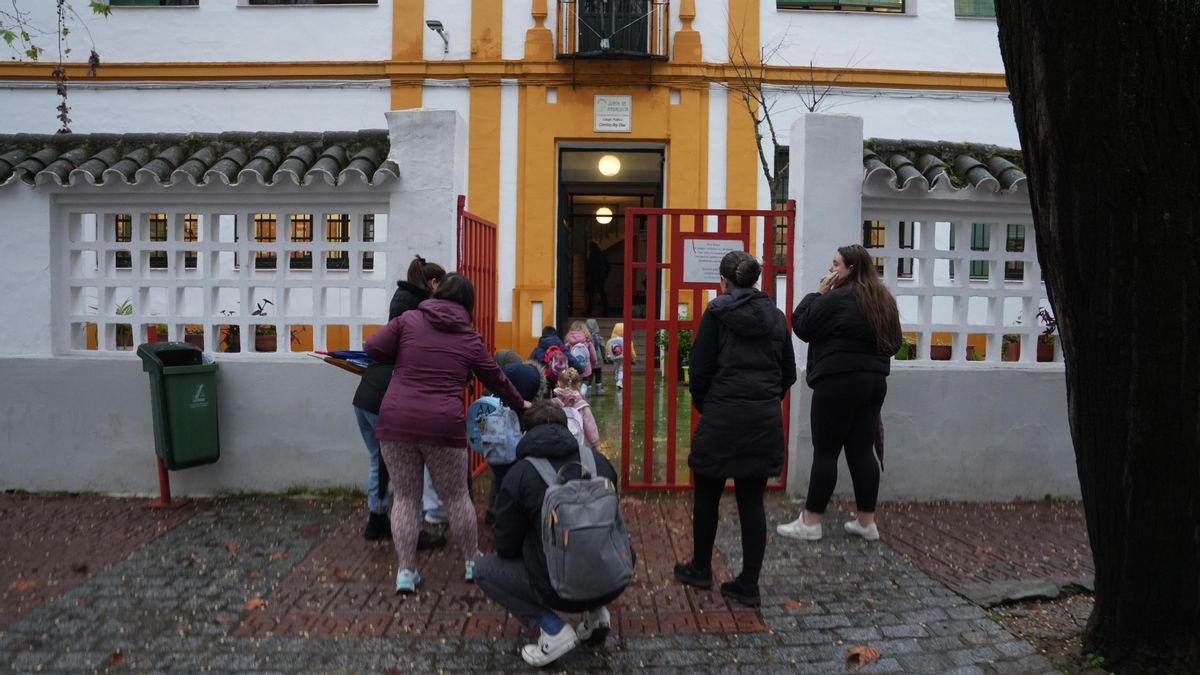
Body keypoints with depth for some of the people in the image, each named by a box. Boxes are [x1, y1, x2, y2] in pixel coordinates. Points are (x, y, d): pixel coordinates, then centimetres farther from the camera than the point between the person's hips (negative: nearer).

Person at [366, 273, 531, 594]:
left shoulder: (408, 320, 5)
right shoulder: (470, 338, 8)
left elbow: (373, 349, -1)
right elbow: (496, 379, 19)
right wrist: (520, 404, 35)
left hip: (397, 420, 1)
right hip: (443, 425, 0)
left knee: (405, 496, 13)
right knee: (456, 496, 15)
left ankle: (405, 571, 15)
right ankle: (472, 561, 29)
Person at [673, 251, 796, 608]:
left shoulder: (716, 314, -6)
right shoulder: (776, 316, 8)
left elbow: (700, 368, -6)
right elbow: (789, 373, 11)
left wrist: (702, 404, 9)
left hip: (723, 417, -4)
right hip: (766, 419, 4)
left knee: (707, 495, 13)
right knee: (752, 501, 9)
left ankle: (700, 569, 27)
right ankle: (748, 584, 13)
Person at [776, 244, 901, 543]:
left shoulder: (837, 298, -14)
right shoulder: (884, 301, 13)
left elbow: (801, 326, -8)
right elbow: (893, 343, 20)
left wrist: (818, 293, -1)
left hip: (839, 382, -8)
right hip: (875, 382, 8)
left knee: (825, 452, -2)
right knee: (862, 451, 10)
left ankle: (810, 523, 4)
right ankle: (866, 522, 14)